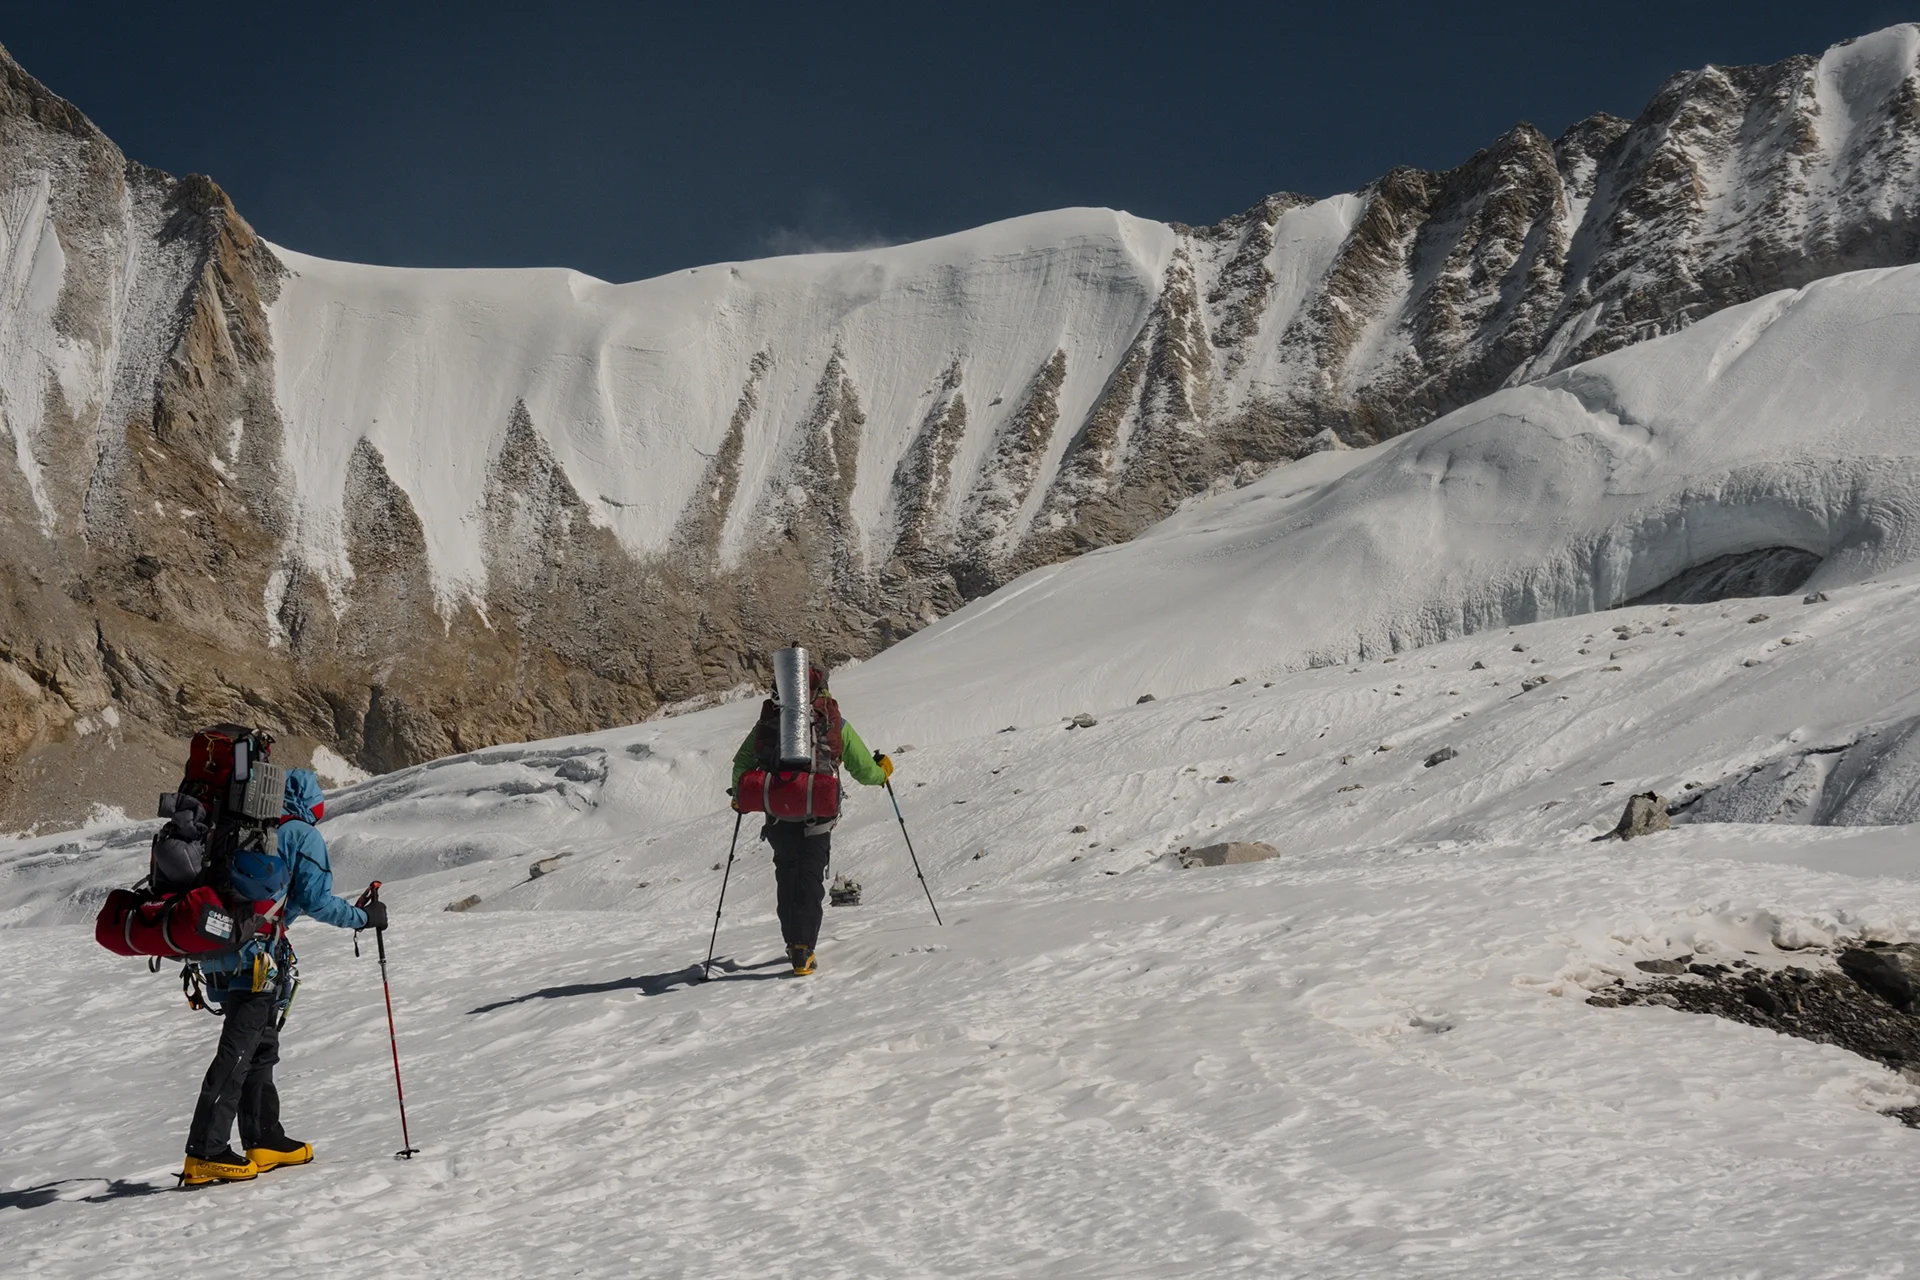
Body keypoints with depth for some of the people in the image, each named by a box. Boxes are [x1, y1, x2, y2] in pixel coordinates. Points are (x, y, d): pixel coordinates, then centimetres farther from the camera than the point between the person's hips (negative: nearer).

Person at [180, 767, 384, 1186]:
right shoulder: (303, 837, -1)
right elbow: (316, 901, -9)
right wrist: (364, 917, 4)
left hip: (227, 951, 8)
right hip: (257, 957, -8)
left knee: (261, 1048, 16)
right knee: (238, 1051, -10)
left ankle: (264, 1140, 20)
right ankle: (205, 1154, -14)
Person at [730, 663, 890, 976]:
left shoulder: (770, 719, 6)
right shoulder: (835, 724, 1)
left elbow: (742, 762, 7)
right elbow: (864, 771, 4)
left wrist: (740, 794, 26)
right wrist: (883, 770, 27)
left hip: (778, 816, 2)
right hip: (816, 816, -2)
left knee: (786, 877, 18)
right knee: (810, 881, 3)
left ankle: (794, 944, 23)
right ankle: (802, 953, -6)